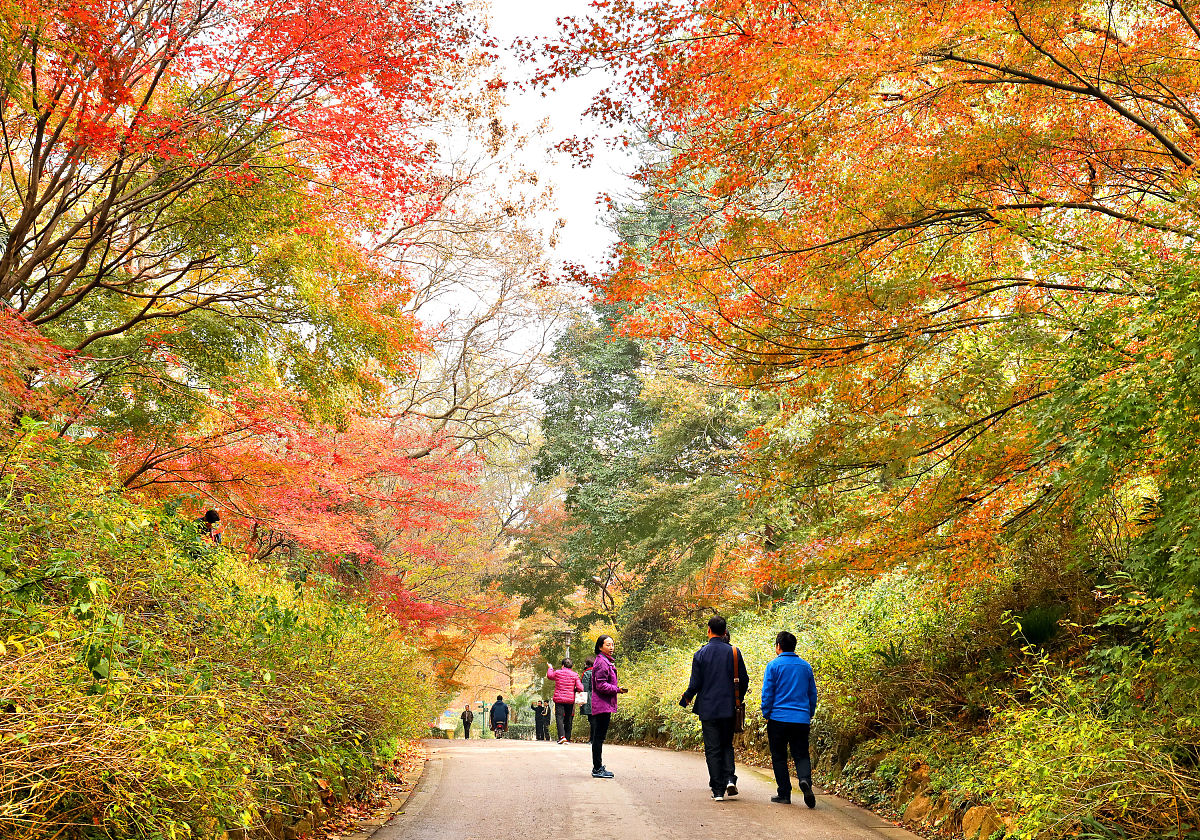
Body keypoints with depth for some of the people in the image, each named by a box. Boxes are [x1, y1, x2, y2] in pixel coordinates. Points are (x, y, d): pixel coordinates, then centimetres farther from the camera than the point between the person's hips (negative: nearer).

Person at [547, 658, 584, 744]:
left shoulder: (557, 672, 1)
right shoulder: (574, 675, 0)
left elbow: (549, 675, 24)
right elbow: (580, 688, -5)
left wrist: (550, 668, 43)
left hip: (559, 699, -1)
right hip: (570, 700, 1)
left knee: (559, 718, -6)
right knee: (568, 720, 11)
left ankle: (562, 736, -24)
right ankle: (567, 738, 13)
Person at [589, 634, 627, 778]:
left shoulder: (606, 661, 19)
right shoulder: (602, 662, -14)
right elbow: (601, 685, -19)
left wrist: (617, 688, 14)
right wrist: (617, 689, -16)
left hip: (604, 705, 11)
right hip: (602, 705, -11)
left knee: (598, 737, 13)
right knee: (599, 737, -6)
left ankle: (598, 767, 18)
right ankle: (598, 769, -3)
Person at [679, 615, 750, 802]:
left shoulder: (701, 654, -6)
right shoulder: (734, 652, -1)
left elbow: (695, 683, -6)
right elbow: (744, 679, 4)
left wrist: (685, 700, 11)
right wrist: (739, 699, 21)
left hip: (708, 709, -2)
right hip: (728, 709, 2)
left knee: (712, 749, 4)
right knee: (727, 745, 17)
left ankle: (718, 790, 2)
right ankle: (730, 779, -2)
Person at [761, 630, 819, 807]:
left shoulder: (774, 665, -4)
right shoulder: (806, 666, 8)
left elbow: (767, 693, -5)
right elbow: (813, 694, 14)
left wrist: (766, 715, 5)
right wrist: (809, 716, 22)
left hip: (779, 718, -3)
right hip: (801, 720, 3)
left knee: (779, 758, 8)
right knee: (801, 755, 6)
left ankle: (784, 794, 8)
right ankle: (805, 779, -21)